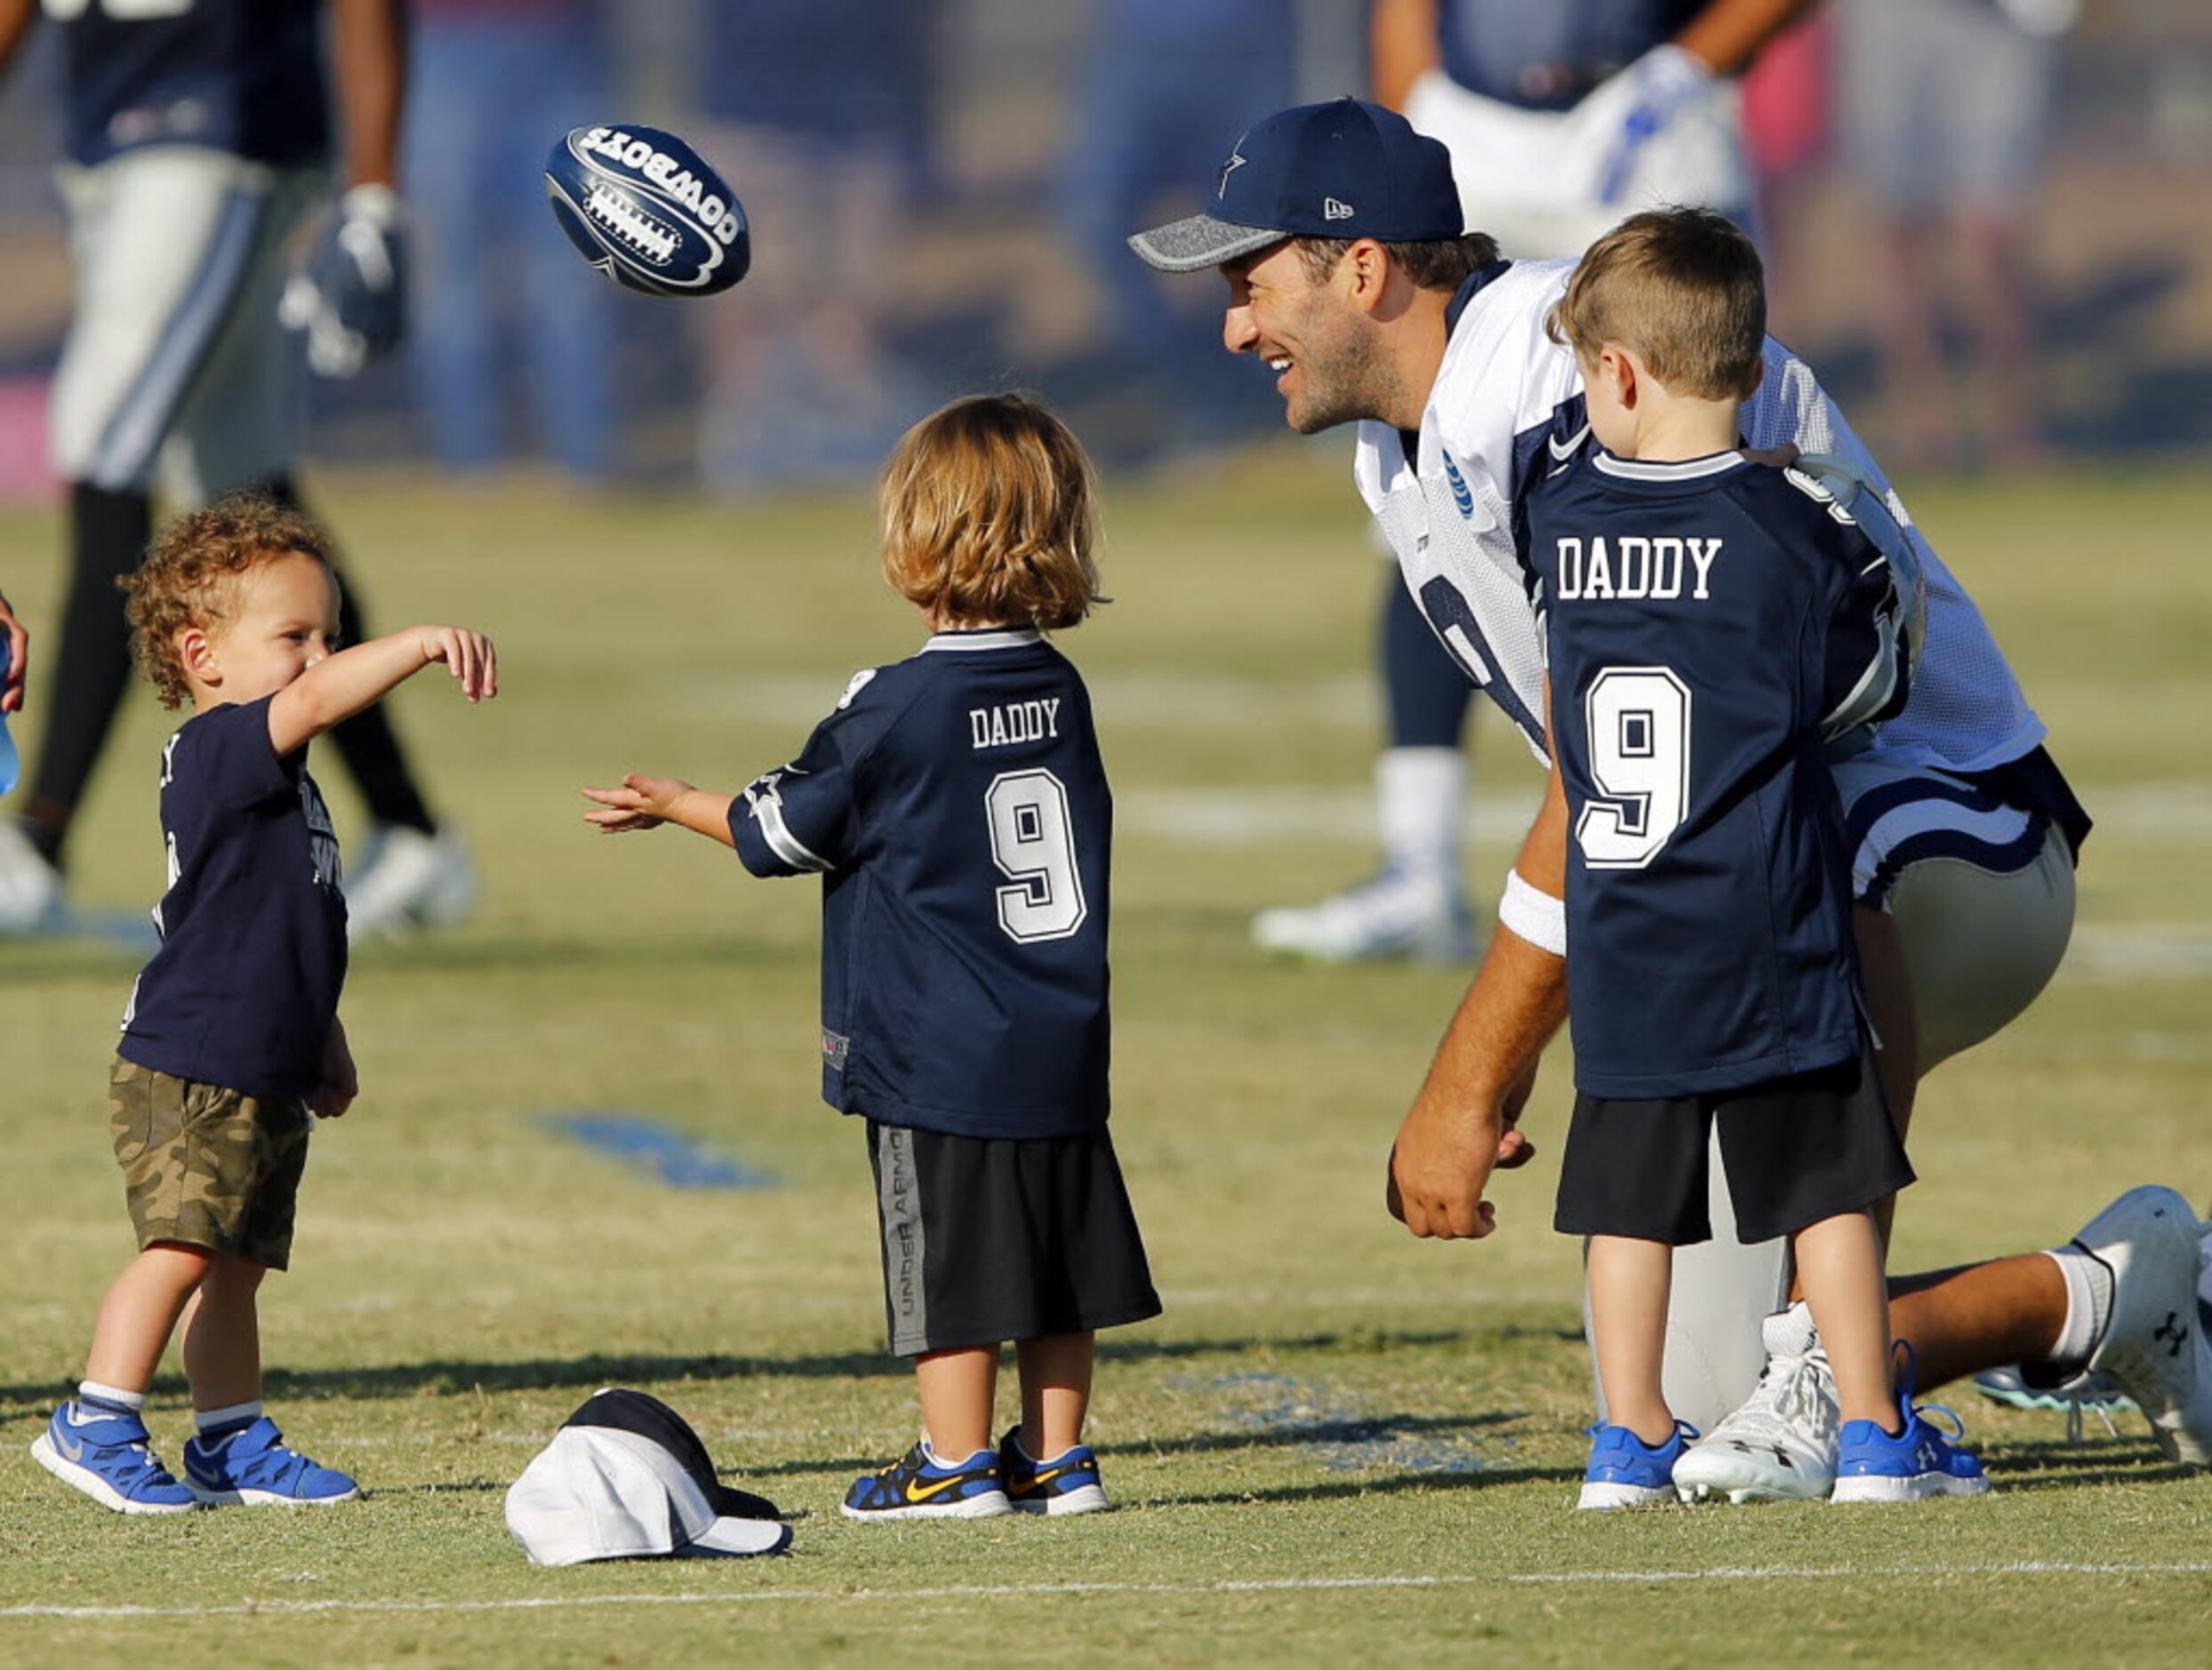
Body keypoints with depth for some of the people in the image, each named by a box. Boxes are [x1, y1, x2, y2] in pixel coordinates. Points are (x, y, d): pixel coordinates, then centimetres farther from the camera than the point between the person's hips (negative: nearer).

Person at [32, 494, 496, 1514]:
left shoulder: (275, 779, 17)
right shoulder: (218, 752, -14)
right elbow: (315, 699, -34)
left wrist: (323, 1045, 32)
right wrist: (425, 645, -39)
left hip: (264, 1077, 10)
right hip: (189, 1071, -10)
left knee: (238, 1264, 12)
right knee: (184, 1242, -15)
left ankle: (231, 1445, 17)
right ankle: (97, 1424, -10)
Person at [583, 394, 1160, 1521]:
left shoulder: (891, 711, -14)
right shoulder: (1061, 692, 4)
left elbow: (782, 832, -3)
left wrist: (677, 805, 16)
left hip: (933, 1049, -6)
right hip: (1063, 1045, 6)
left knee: (947, 1260, 1)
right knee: (1052, 1261, 12)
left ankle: (956, 1464, 5)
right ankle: (1056, 1458, 17)